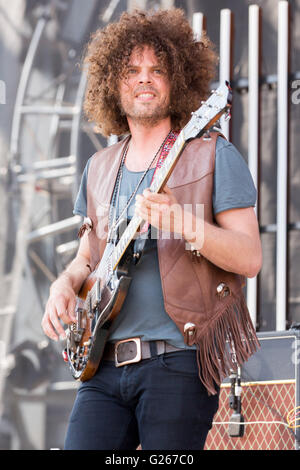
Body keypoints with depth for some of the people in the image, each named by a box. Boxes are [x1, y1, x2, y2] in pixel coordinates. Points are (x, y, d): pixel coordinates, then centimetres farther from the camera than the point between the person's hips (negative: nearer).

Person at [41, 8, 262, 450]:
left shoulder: (213, 157, 0)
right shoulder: (99, 169, 17)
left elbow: (249, 258, -7)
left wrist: (183, 223, -22)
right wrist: (66, 284, 5)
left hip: (178, 361, -5)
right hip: (104, 364, 5)